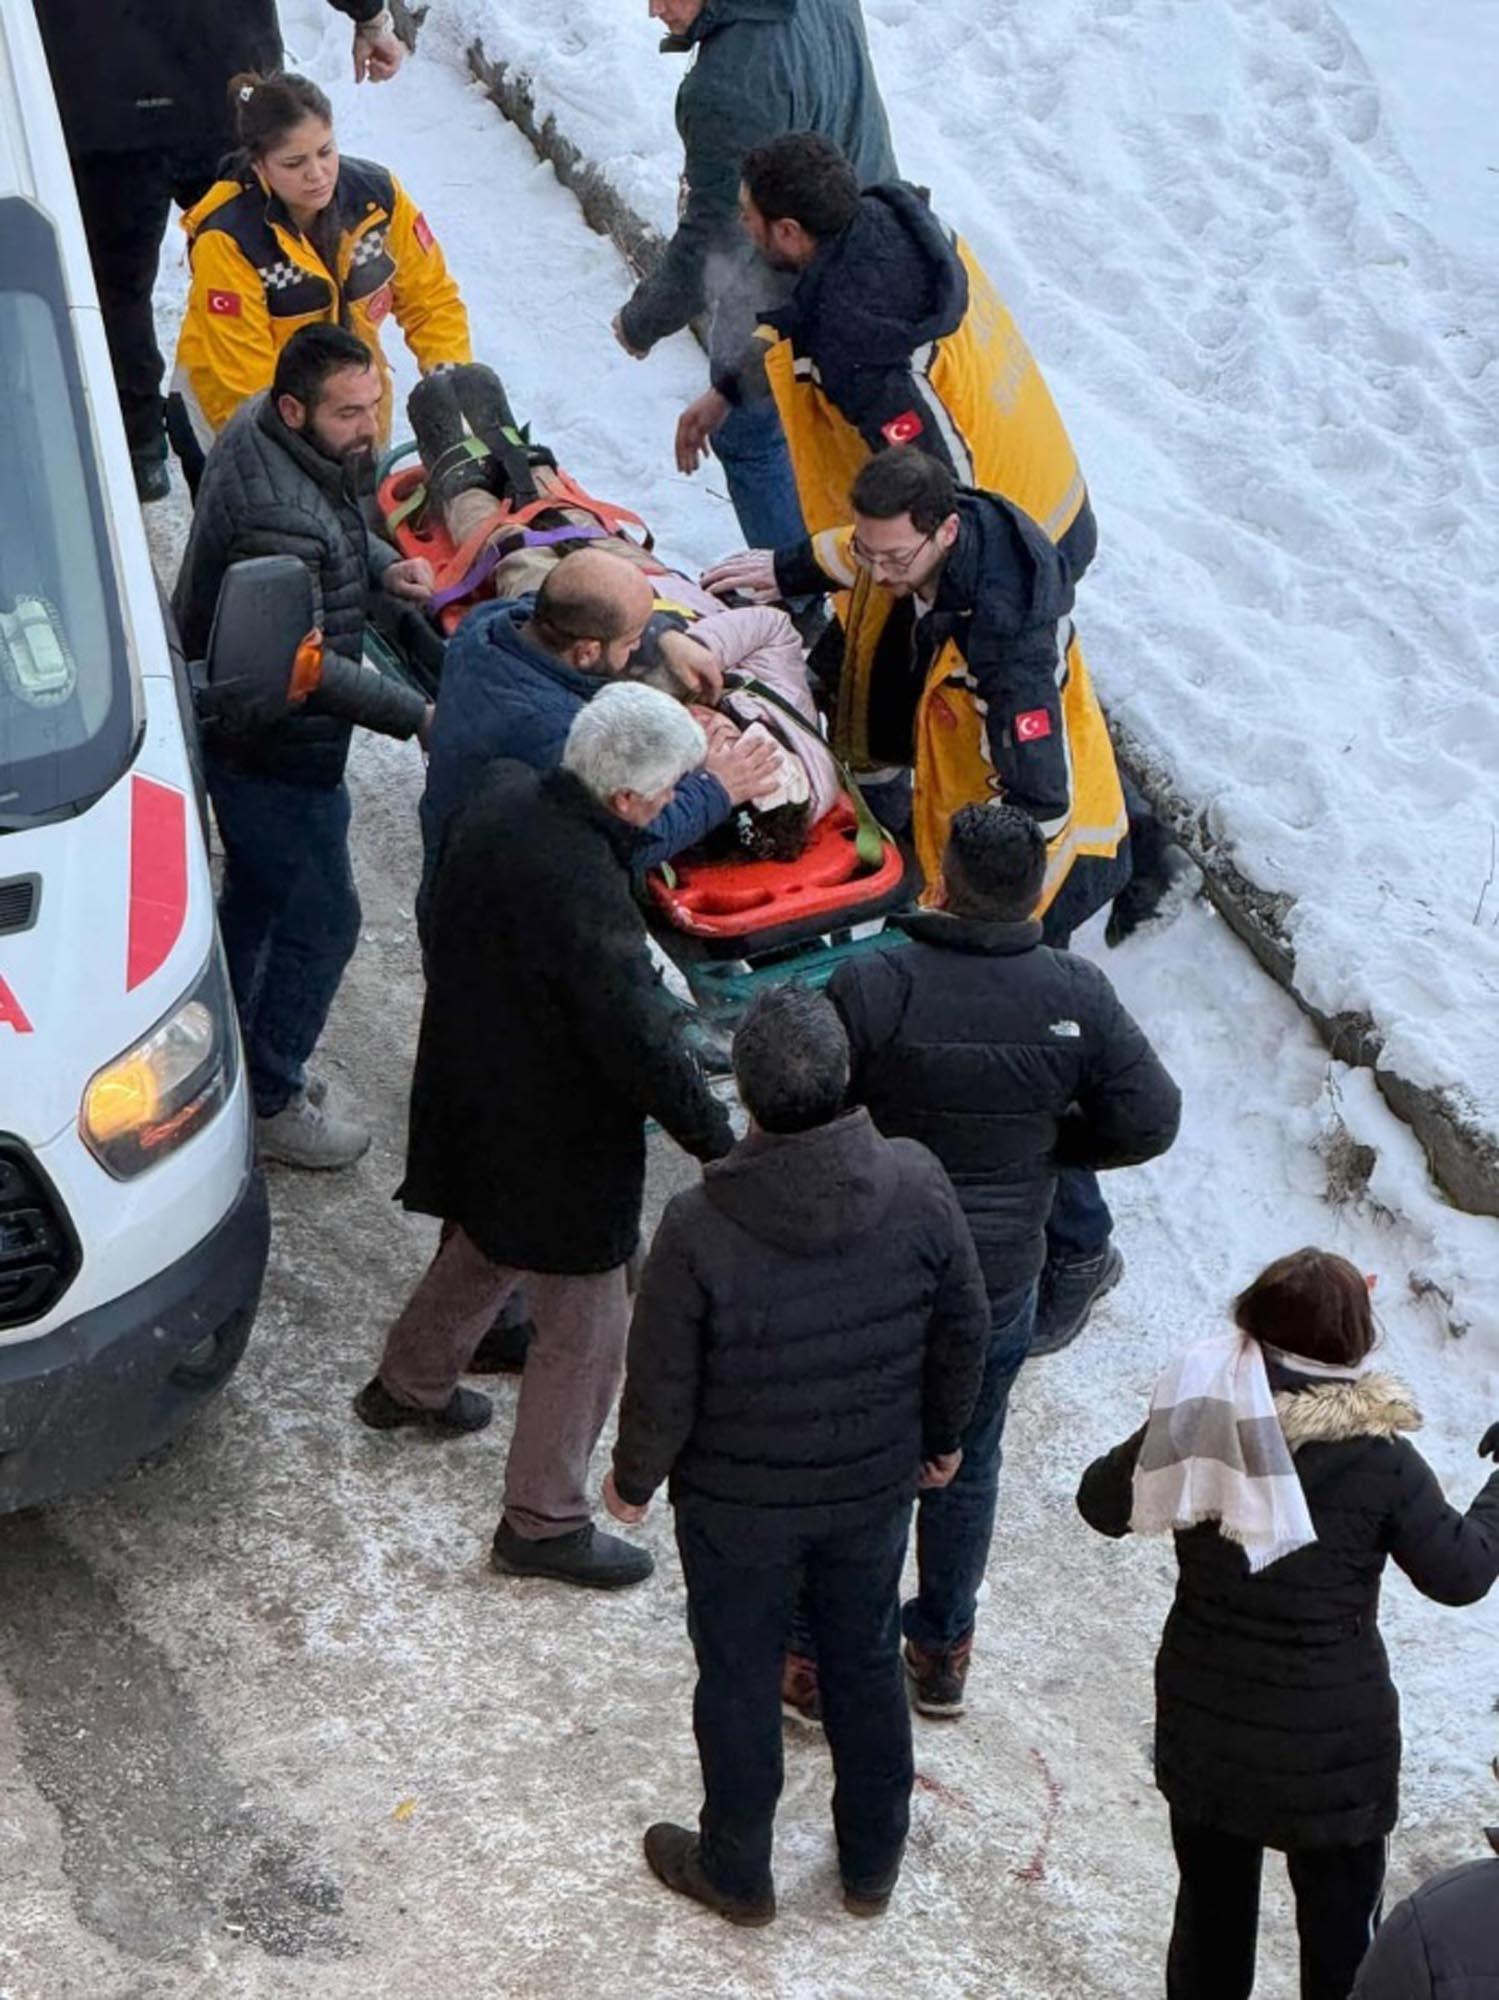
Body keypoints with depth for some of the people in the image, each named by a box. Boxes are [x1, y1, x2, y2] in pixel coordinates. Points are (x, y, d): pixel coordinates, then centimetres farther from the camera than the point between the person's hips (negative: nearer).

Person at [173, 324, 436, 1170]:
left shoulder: (264, 430, -2)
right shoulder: (278, 516, -34)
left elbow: (335, 520, 18)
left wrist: (381, 565, -1)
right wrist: (414, 714, -25)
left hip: (236, 724, 11)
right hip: (275, 749, -11)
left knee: (258, 895, 25)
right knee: (321, 920, 3)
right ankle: (270, 1104, 18)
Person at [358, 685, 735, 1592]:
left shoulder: (504, 796, -9)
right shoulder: (585, 892, -35)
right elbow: (642, 1040, -30)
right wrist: (717, 1142, -19)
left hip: (472, 1100, 9)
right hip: (556, 1143, -9)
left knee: (481, 1248, 33)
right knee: (588, 1328, 7)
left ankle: (409, 1383, 56)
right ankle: (544, 1520, 19)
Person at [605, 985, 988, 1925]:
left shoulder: (699, 1231, -31)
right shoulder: (918, 1186, -22)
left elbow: (662, 1388, -18)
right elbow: (964, 1331, -6)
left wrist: (633, 1479, 2)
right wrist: (943, 1435, 13)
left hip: (739, 1506, -3)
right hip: (876, 1485, 3)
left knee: (740, 1680, 20)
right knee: (868, 1661, 25)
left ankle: (737, 1871, 41)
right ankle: (873, 1861, 45)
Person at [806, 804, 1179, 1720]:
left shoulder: (875, 986, -21)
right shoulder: (1078, 997, -12)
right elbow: (1150, 1120, -7)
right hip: (999, 1278, 3)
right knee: (967, 1464, 22)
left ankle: (819, 1651, 27)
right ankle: (944, 1651, 36)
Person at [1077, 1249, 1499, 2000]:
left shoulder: (1196, 1424, -11)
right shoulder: (1381, 1461, -20)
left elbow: (1102, 1503, 4)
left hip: (1203, 1724, 4)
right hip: (1330, 1741, -3)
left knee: (1211, 1907, 22)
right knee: (1341, 1935, 14)